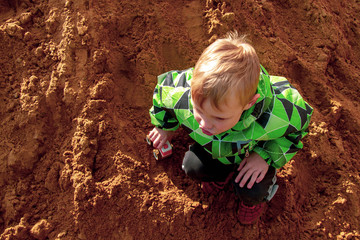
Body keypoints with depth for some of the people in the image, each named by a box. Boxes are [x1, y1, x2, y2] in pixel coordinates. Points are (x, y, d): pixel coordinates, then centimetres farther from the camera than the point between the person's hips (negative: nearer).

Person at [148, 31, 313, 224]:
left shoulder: (270, 119, -45)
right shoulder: (181, 96, -40)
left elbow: (300, 120, -20)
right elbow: (164, 84, -12)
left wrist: (266, 156, -27)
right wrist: (164, 127, 6)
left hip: (253, 152, -2)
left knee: (250, 191, -22)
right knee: (192, 167, -15)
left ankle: (255, 198, 20)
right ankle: (222, 174, 21)